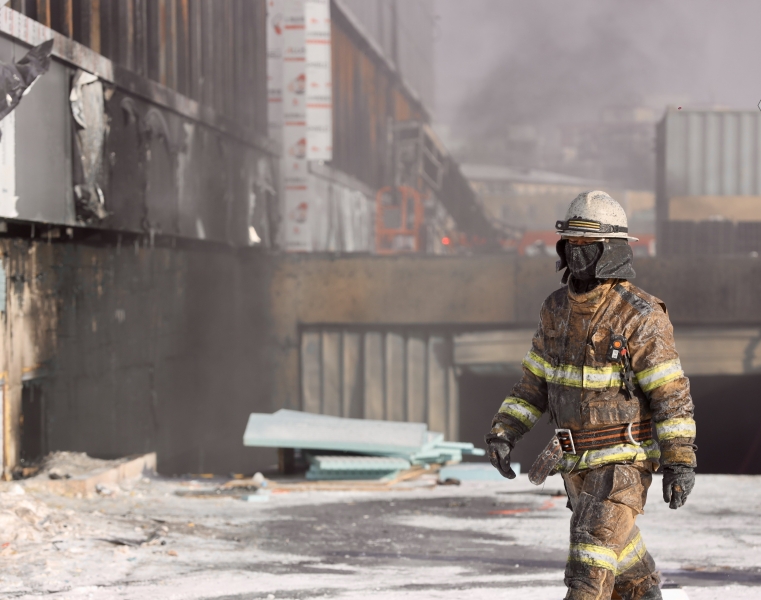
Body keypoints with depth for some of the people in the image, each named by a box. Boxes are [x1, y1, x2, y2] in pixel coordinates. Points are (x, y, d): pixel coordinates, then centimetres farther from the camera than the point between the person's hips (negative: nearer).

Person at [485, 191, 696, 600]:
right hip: (577, 459, 7)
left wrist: (680, 461, -18)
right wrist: (503, 432, 2)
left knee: (594, 551, -16)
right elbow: (535, 381, 12)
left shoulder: (640, 316, -16)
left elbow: (671, 393, -15)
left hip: (625, 458, -7)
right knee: (618, 544, 20)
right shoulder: (557, 309, 5)